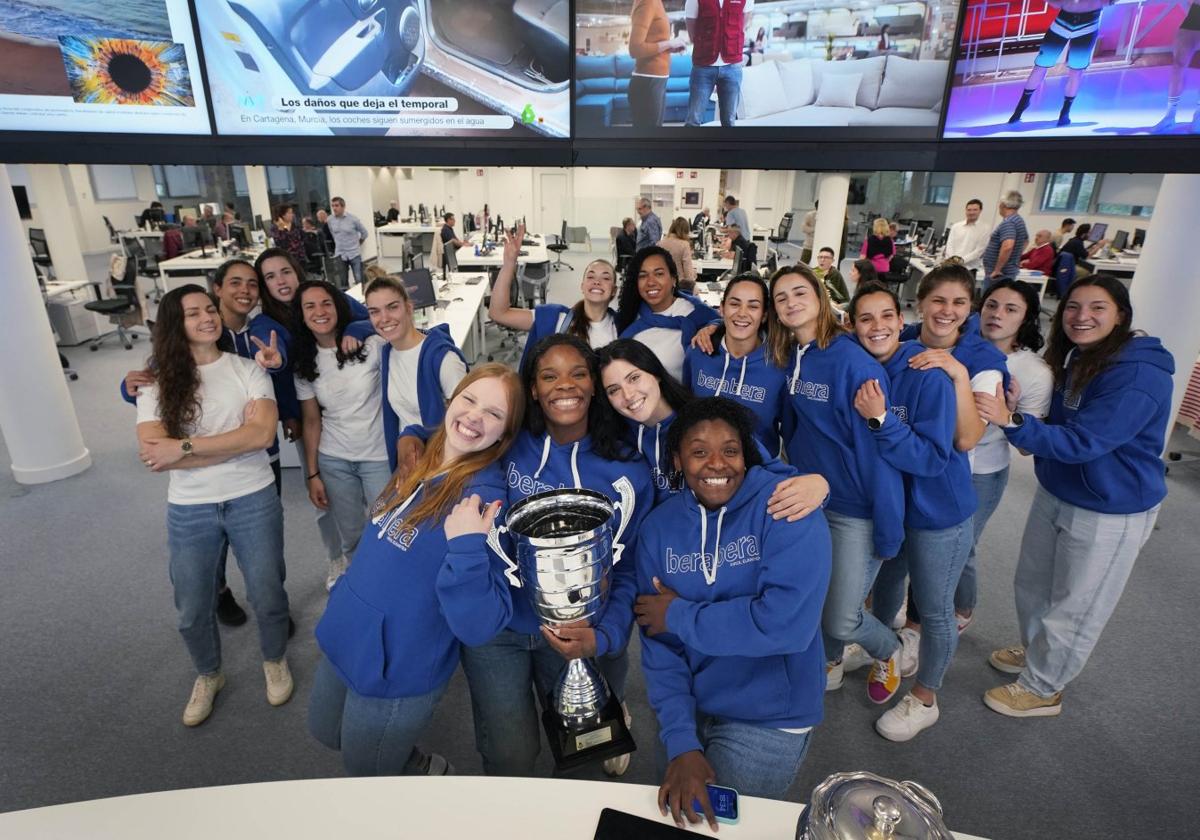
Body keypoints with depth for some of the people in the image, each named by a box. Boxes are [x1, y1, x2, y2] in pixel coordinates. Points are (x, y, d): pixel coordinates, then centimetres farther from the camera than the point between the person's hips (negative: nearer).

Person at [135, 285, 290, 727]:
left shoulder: (247, 370, -4)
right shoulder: (157, 383, -2)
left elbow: (262, 433, -18)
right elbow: (153, 454, -14)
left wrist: (183, 447, -20)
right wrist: (236, 442, -19)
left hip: (252, 500, -1)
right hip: (189, 509, 1)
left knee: (267, 596, 12)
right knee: (192, 611, 16)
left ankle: (275, 661, 41)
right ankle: (208, 676, 44)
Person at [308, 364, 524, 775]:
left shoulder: (484, 500, -28)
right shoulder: (422, 464, -5)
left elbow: (477, 626, -33)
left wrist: (467, 546, -43)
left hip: (394, 674, -7)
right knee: (326, 733, 30)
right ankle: (427, 770, 48)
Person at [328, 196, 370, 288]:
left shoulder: (353, 218, -8)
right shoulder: (329, 220, 0)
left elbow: (364, 232, 5)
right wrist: (339, 244, 16)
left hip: (354, 254, -3)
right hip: (339, 255, 3)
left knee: (359, 281, -3)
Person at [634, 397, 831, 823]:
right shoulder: (659, 525, -7)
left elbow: (787, 622, -31)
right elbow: (659, 643, -7)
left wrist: (681, 614, -20)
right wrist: (681, 742, -16)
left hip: (767, 719, -4)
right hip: (687, 708, 5)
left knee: (722, 822, 11)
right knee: (674, 814, 23)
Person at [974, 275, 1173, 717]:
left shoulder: (1139, 375, -25)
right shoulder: (1074, 358, 2)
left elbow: (1083, 443, -31)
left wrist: (1012, 420, -42)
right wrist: (1026, 426, -10)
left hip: (1109, 514, -8)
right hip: (1055, 494, 8)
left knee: (1074, 609, 11)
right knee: (1032, 584, 23)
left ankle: (1042, 689, 30)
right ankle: (1035, 651, 47)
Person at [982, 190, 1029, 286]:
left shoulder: (1008, 222, -18)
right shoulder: (1019, 220, 15)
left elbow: (1007, 246, -33)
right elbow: (1026, 240, 33)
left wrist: (996, 270, -25)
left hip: (1001, 273, -10)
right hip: (1009, 271, 10)